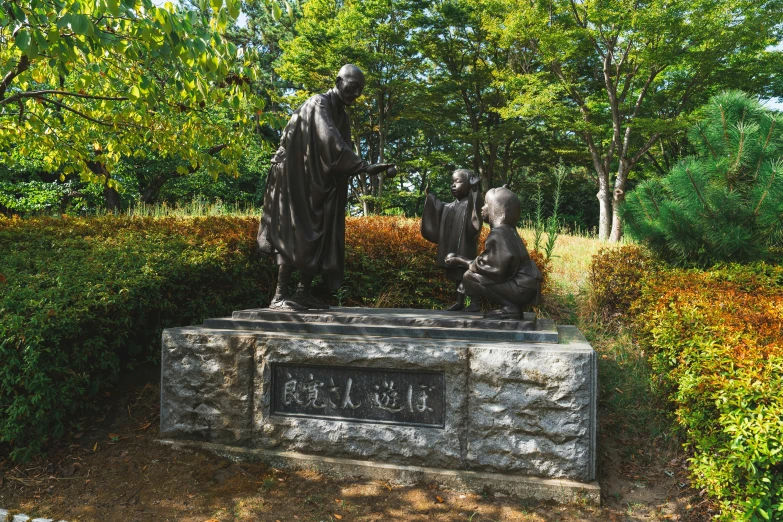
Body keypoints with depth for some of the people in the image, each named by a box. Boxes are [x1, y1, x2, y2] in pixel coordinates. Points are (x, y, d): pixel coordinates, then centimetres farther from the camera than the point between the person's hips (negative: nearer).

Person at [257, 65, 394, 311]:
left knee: (321, 235, 4)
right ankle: (279, 296, -8)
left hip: (321, 185, 8)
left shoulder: (343, 118, 16)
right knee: (295, 234, -11)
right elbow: (331, 142, -28)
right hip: (298, 180, -8)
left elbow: (344, 158, 13)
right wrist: (365, 166, -34)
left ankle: (304, 292, 9)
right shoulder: (318, 104, -12)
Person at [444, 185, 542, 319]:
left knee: (470, 277, -12)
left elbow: (495, 268, -18)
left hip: (521, 287, -9)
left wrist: (460, 261, -8)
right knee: (475, 271, 19)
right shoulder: (507, 230, 11)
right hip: (525, 283, 9)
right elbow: (495, 263, 15)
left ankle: (510, 307, -9)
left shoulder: (498, 234, -17)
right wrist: (463, 260, 14)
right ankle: (511, 305, 10)